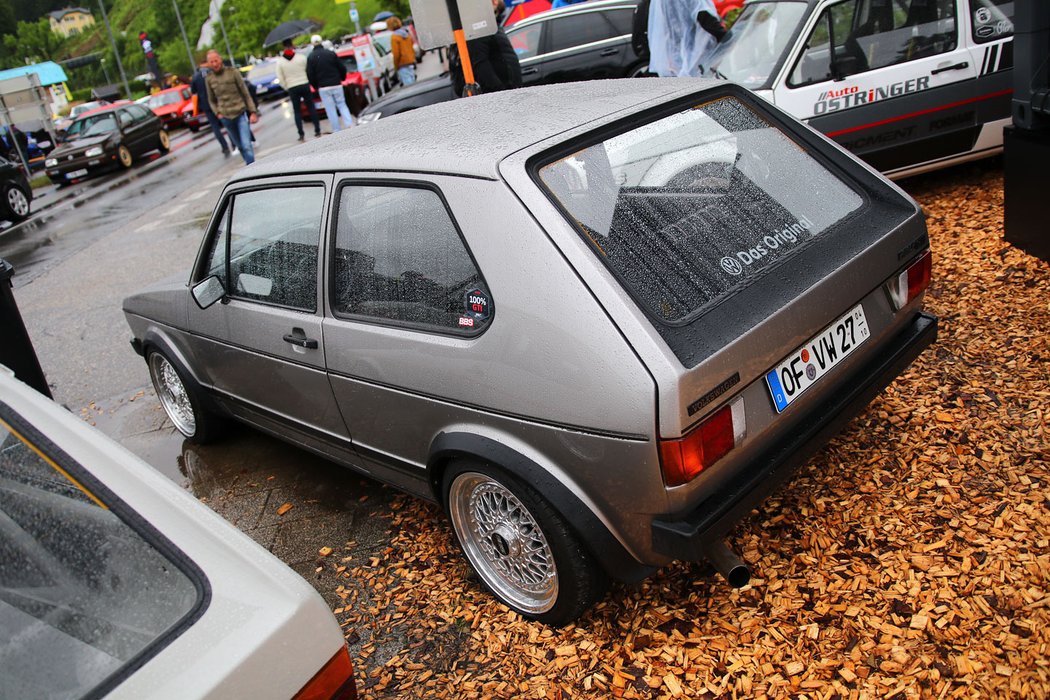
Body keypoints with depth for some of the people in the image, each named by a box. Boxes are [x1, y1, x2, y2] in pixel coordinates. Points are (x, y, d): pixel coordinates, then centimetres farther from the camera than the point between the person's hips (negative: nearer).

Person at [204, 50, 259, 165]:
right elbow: (211, 100, 15)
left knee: (246, 145, -15)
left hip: (241, 113, -3)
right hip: (226, 117, 3)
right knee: (240, 146, 9)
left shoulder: (233, 72, -2)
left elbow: (245, 93, 0)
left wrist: (253, 112, -5)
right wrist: (217, 113, 0)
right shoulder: (208, 79, 6)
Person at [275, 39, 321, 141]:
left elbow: (280, 79, -3)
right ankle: (317, 130, 8)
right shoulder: (301, 57, -4)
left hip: (292, 88, 0)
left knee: (297, 111, 7)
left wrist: (287, 88, 9)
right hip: (304, 85, 0)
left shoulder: (280, 61, -2)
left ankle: (301, 134, 2)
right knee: (311, 108, 9)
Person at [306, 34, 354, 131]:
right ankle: (350, 125, -5)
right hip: (336, 85, 1)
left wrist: (315, 86, 10)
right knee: (342, 105, 11)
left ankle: (337, 130, 2)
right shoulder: (331, 53, 0)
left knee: (330, 109, 3)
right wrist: (341, 79, 20)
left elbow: (310, 75, -4)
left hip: (323, 87, -1)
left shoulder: (310, 57, -3)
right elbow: (342, 68, 2)